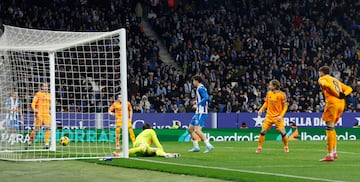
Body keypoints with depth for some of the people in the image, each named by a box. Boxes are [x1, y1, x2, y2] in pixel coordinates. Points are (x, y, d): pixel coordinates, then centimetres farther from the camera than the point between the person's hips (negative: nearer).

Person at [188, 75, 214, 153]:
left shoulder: (200, 88, -12)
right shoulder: (201, 88, 18)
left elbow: (206, 98, -25)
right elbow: (208, 99, 22)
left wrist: (197, 105, -23)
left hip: (201, 113, -11)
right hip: (198, 112, 11)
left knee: (197, 130, -18)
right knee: (190, 128, 14)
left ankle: (208, 145, -20)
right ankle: (196, 147, 16)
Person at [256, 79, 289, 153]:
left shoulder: (282, 94, -10)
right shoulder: (269, 93, 3)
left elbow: (285, 106, -5)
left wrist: (281, 115, -14)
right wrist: (261, 109, -1)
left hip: (278, 117, -3)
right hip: (269, 116, 3)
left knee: (282, 132, -7)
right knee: (263, 131, -7)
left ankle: (286, 146, 16)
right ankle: (259, 147, 3)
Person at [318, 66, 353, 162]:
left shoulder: (322, 79, 6)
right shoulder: (335, 80, 29)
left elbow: (327, 85, -18)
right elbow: (349, 88, 25)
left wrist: (338, 95, -12)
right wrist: (343, 94, 5)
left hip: (332, 103, -7)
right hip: (341, 104, 7)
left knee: (329, 129, -6)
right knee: (332, 128, 19)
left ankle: (330, 155, -11)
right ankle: (334, 152, 19)